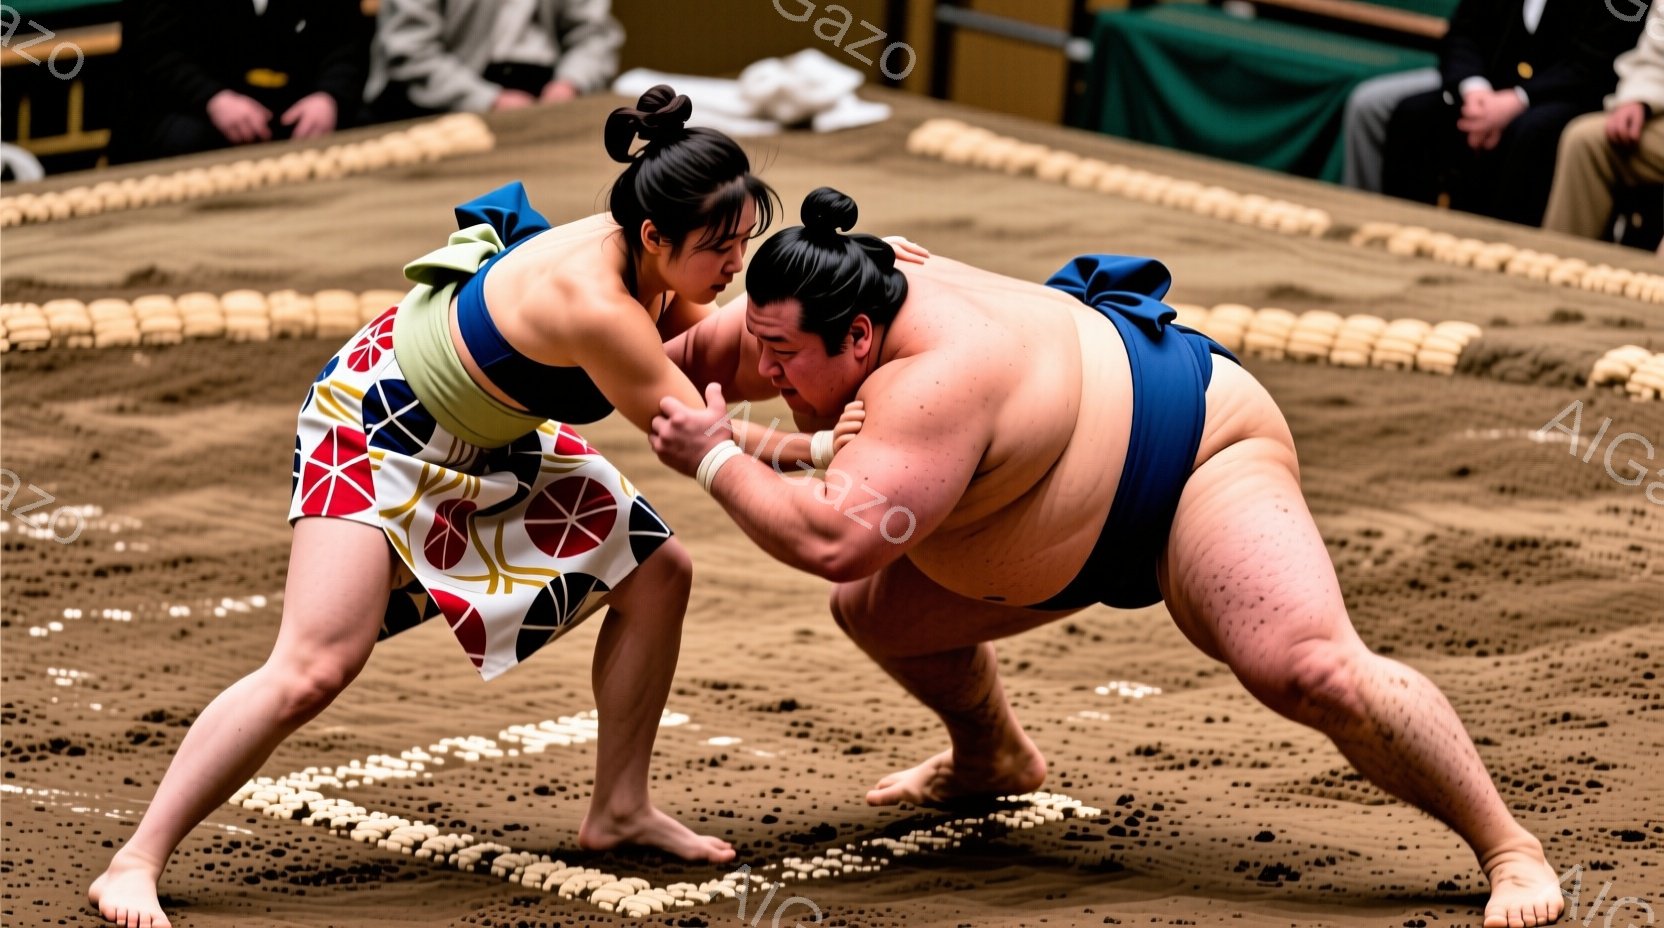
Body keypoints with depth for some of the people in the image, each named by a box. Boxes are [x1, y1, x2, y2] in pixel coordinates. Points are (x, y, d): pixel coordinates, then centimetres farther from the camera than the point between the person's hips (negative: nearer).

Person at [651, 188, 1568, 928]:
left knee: (1312, 670, -31)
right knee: (872, 612, 12)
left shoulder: (933, 379, -39)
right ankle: (992, 757, 42)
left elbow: (832, 539, -48)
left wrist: (716, 460, -37)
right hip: (1080, 526, 10)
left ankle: (1509, 848, -19)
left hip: (1200, 451, -10)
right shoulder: (848, 315, -12)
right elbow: (703, 346, 6)